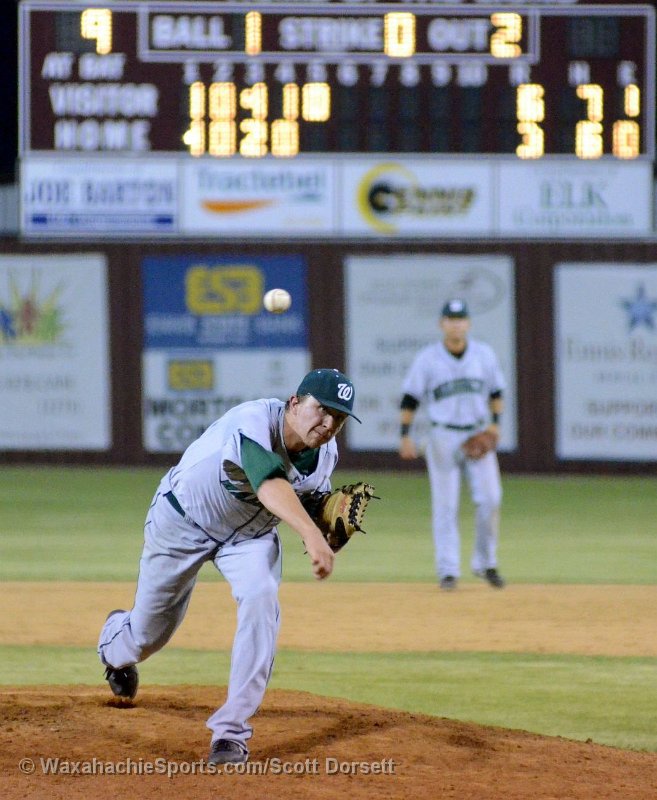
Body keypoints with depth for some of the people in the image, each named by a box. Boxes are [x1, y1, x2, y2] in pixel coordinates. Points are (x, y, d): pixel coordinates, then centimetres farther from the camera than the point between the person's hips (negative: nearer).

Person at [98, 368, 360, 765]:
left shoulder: (325, 454, -16)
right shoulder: (253, 422, -39)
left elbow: (314, 509, -2)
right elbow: (270, 483, -57)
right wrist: (311, 533, -73)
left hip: (249, 534, 4)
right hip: (183, 521, -4)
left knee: (260, 599, -26)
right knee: (148, 635, 11)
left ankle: (231, 728, -20)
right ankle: (116, 640, 53)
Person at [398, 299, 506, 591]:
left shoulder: (484, 354, 5)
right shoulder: (427, 358, -3)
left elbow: (496, 391, 15)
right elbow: (410, 398, -1)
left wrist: (495, 422, 2)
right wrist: (405, 435, -9)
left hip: (478, 436, 2)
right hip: (443, 438, -2)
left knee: (489, 499, -6)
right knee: (445, 506, -2)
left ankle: (485, 563, 9)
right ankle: (448, 570, 2)